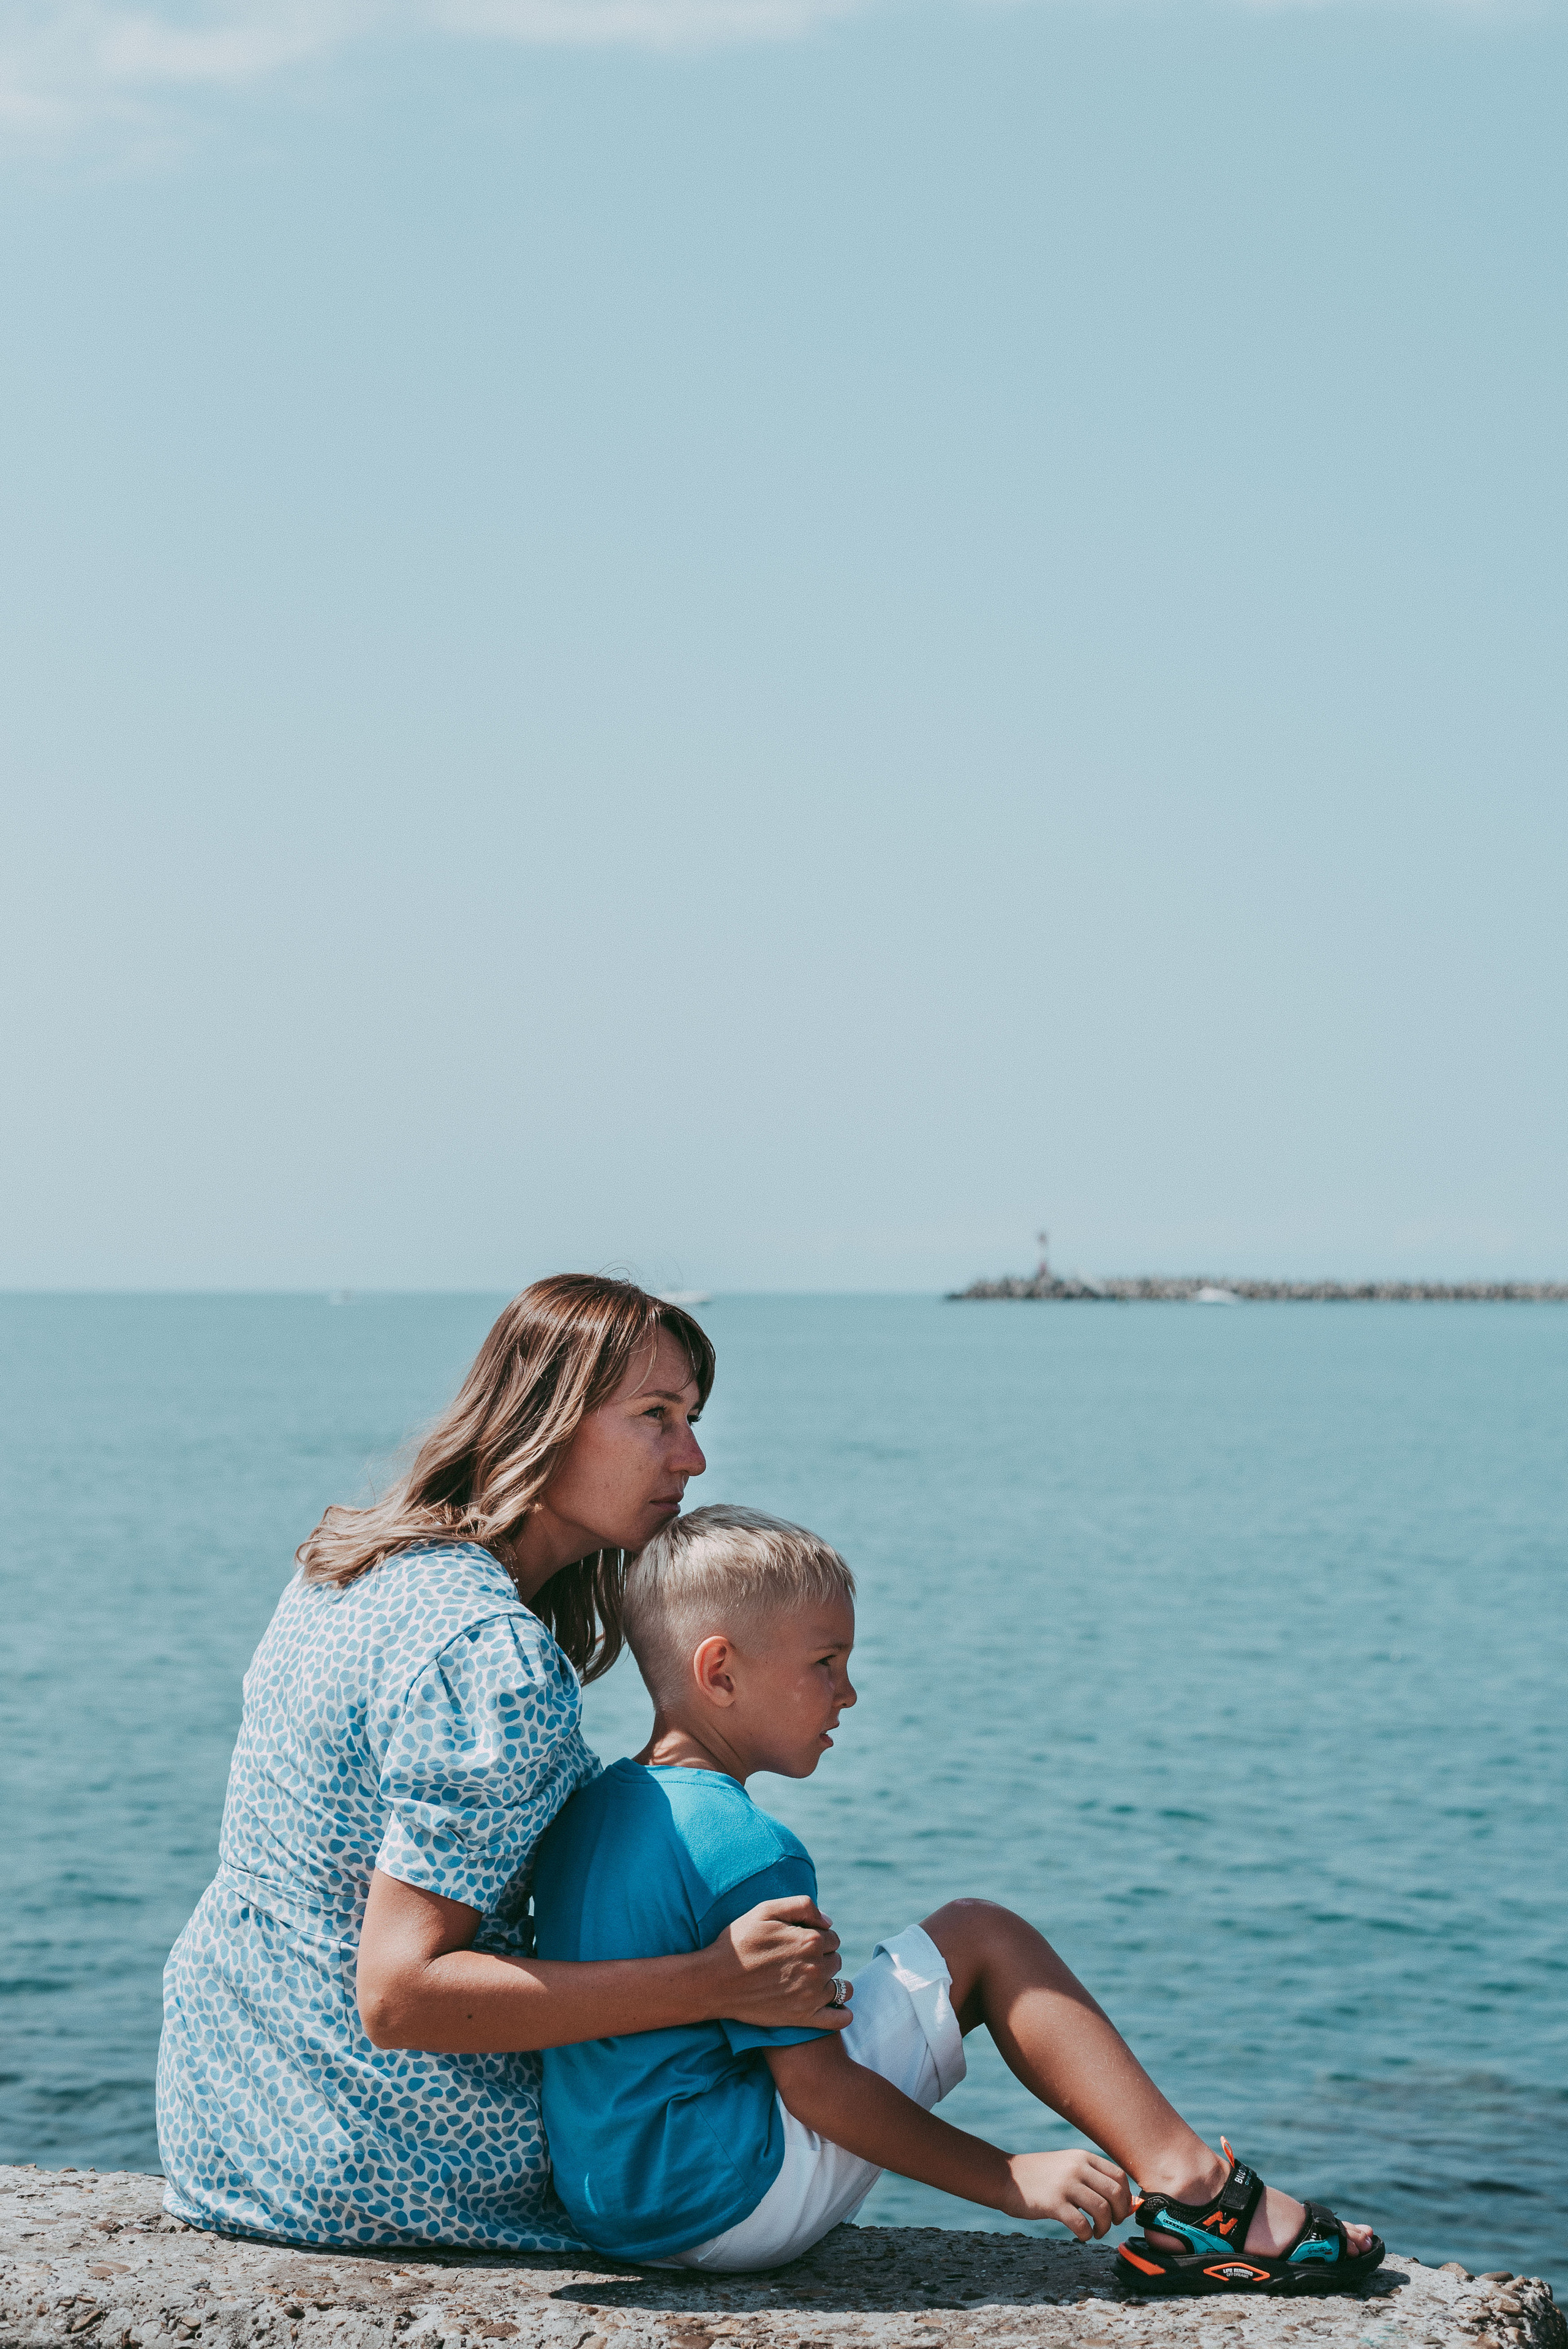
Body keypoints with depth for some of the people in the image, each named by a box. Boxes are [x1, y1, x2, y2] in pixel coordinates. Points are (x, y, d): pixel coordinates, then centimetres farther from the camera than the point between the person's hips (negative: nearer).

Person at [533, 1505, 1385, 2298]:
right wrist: (1013, 2183, -15)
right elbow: (813, 2082, -19)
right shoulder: (749, 1849, -18)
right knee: (979, 1938, -4)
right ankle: (1195, 2193, -6)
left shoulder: (589, 1809, 9)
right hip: (732, 2205, -9)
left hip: (612, 2210, 9)